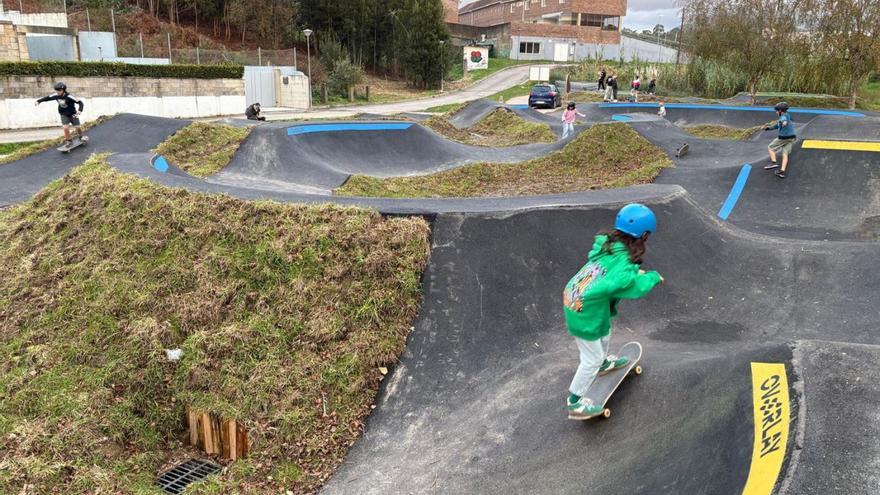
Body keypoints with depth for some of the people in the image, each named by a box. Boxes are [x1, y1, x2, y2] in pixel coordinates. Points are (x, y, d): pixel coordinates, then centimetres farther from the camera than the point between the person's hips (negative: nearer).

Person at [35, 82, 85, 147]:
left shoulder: (69, 97, -27)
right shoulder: (56, 96, -12)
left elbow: (80, 102, -29)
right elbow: (47, 98, 3)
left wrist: (80, 110, -45)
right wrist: (38, 101, -1)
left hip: (72, 114, -2)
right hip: (64, 115, 2)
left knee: (78, 127, 2)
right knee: (66, 127, -14)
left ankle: (80, 137, 35)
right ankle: (68, 141, 6)